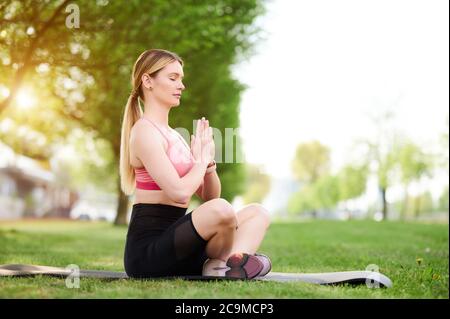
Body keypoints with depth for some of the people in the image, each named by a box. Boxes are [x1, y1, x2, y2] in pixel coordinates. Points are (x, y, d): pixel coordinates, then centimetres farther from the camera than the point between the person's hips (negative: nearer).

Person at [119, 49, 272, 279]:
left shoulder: (173, 135, 18)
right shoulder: (144, 131, -9)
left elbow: (210, 197, 18)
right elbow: (179, 192, -22)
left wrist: (209, 161, -1)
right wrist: (200, 161, -4)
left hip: (173, 240, 9)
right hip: (147, 250, -9)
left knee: (258, 212, 4)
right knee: (220, 210, -34)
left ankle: (224, 266, -21)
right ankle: (220, 266, -5)